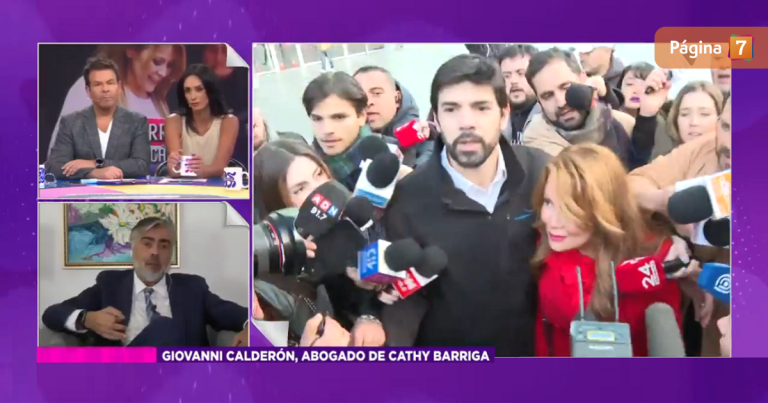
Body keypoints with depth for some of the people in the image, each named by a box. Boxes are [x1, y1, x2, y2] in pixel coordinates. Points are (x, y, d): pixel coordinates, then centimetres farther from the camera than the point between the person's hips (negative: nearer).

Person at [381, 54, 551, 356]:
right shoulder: (408, 198, -18)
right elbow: (408, 295, -15)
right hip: (448, 359, -1)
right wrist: (387, 349, -31)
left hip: (536, 349, 2)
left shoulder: (542, 172, -13)